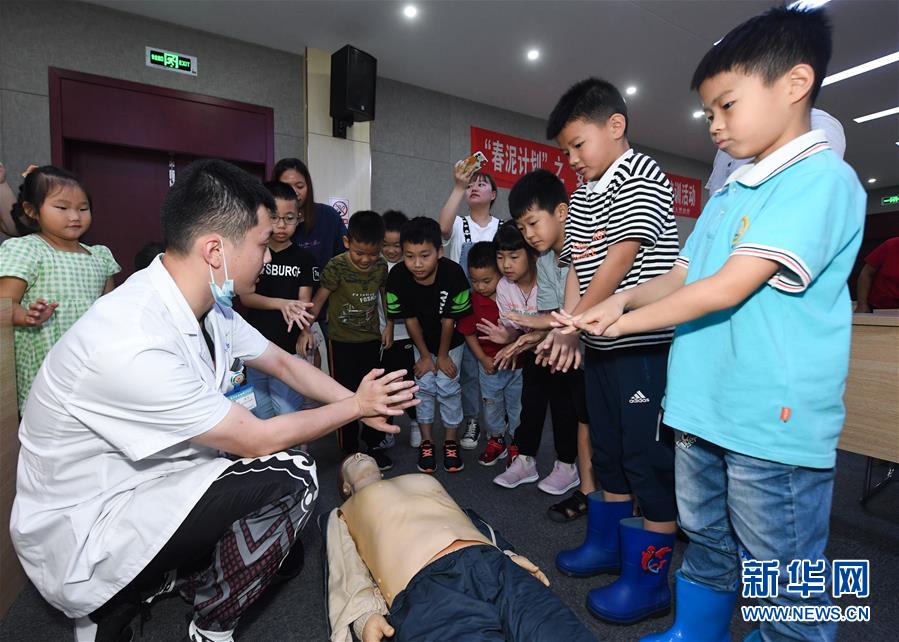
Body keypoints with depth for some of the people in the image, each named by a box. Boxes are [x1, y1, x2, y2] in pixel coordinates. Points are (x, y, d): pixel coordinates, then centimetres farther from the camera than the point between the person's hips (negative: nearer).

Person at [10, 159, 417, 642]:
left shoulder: (208, 303, -8)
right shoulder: (132, 346, -34)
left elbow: (284, 363, 5)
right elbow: (257, 439, -25)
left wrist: (362, 405, 1)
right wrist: (354, 406, -12)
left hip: (143, 480, 8)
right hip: (81, 537, -7)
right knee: (291, 477, -19)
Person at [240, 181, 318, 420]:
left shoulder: (304, 258, -1)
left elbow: (304, 301, -5)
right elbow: (246, 297, -5)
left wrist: (304, 329, -27)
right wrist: (281, 304, -24)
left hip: (290, 351, -1)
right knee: (260, 416, 13)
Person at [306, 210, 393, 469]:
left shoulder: (380, 266, -3)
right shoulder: (336, 266, -16)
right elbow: (319, 299, -13)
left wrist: (389, 326, 8)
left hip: (372, 339, 4)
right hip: (342, 341, -3)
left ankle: (373, 444, 27)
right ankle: (350, 449, 23)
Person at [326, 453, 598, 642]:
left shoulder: (425, 479, 39)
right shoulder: (343, 514, 30)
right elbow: (348, 578, 16)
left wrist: (507, 555, 13)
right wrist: (365, 615, -6)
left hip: (490, 561, 4)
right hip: (423, 583, -3)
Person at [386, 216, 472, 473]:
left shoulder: (453, 273, -34)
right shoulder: (397, 277, -28)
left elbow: (449, 319, -22)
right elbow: (410, 318, -16)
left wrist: (443, 355, -10)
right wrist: (425, 355, -7)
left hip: (450, 340, -1)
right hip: (421, 339, 2)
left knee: (448, 387, 1)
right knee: (424, 386, 5)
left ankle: (451, 442, 20)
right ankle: (426, 442, 22)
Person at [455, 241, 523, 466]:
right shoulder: (473, 299, -11)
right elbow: (469, 333, -3)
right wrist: (483, 359, -8)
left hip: (518, 363, -1)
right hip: (490, 365, 2)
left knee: (517, 406, 15)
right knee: (491, 405, 17)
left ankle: (516, 442, 37)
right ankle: (496, 441, 41)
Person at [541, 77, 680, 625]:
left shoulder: (640, 176, -7)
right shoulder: (582, 197, 16)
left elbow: (620, 260, -16)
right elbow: (578, 268, 10)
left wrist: (573, 321, -13)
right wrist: (567, 327, -2)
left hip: (645, 342, -8)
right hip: (601, 343, 8)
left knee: (649, 455, 1)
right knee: (608, 447, 17)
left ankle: (650, 581, 17)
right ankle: (607, 542, 35)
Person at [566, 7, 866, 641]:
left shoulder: (822, 178, -12)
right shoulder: (729, 194, 14)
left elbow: (728, 287, -20)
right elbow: (682, 275, 13)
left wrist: (625, 322, -12)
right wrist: (622, 298, -5)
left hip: (775, 421, -8)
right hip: (704, 411, 8)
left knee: (786, 588, 11)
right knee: (707, 549, 24)